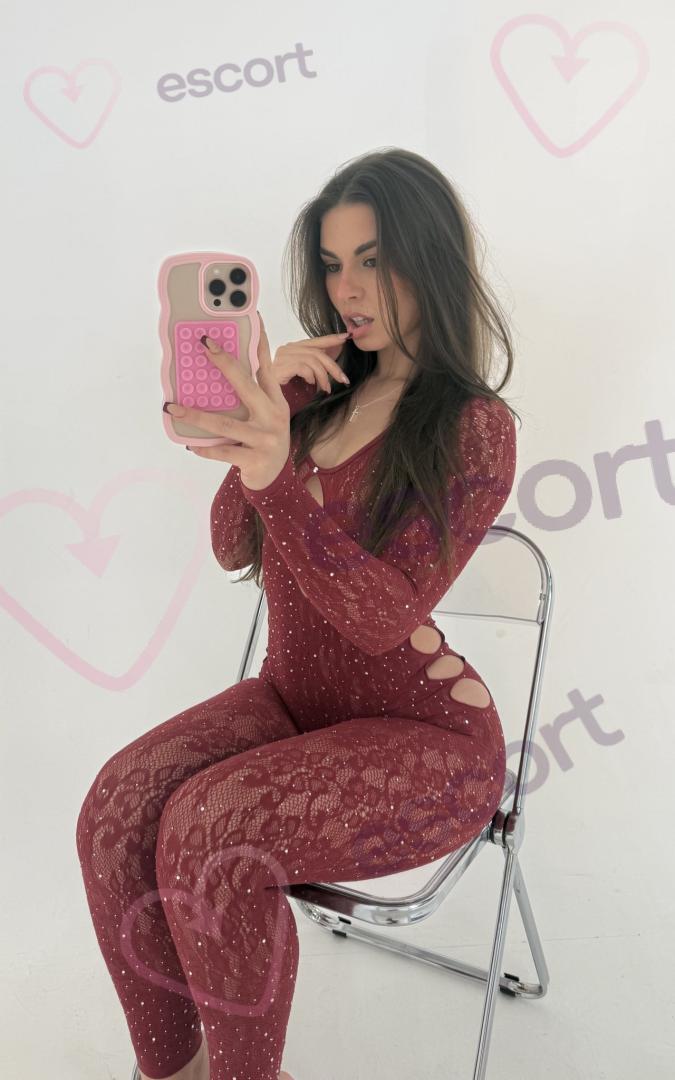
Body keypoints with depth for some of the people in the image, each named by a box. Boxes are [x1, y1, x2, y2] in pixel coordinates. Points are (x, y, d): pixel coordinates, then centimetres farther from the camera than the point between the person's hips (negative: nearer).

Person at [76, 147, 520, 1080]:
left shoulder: (476, 428, -11)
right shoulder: (318, 390, 6)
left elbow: (385, 616, -21)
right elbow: (235, 550, 1)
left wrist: (278, 473, -34)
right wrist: (267, 410, -13)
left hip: (425, 732, -5)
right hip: (292, 698, 5)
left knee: (211, 831, -28)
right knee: (118, 810, -18)